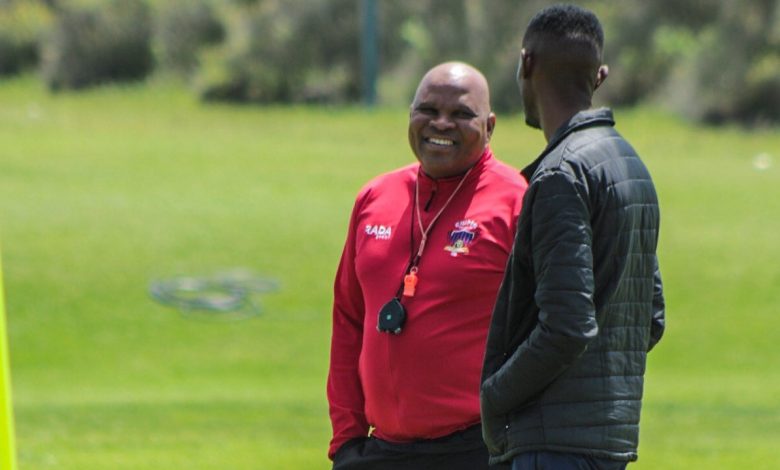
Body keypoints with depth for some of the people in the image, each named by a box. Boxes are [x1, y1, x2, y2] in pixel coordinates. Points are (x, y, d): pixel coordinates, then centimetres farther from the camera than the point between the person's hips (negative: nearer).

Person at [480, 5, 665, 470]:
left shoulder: (563, 173, -14)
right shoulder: (633, 166, 16)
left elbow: (566, 327, -21)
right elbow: (651, 320, 20)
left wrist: (494, 396, -9)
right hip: (618, 429, 10)